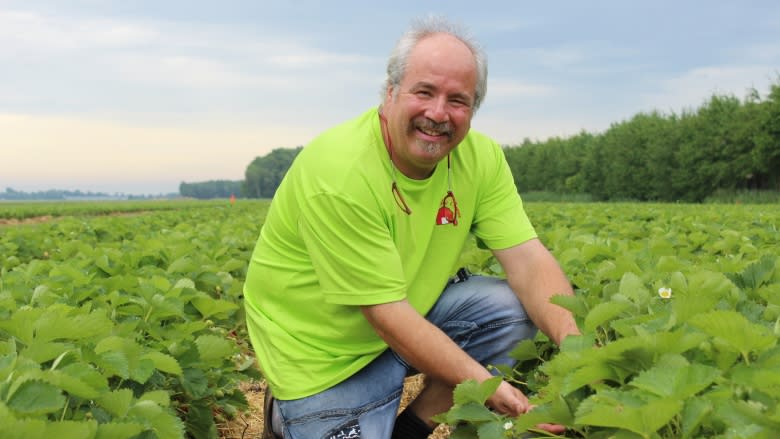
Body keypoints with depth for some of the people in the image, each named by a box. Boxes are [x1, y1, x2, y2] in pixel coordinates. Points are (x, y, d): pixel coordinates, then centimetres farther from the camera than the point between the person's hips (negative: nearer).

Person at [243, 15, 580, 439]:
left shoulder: (481, 158, -9)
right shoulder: (339, 172, -29)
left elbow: (528, 258, -15)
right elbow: (385, 313, -29)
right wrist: (488, 386, -33)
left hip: (414, 311, 6)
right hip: (323, 353, -6)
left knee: (513, 309, -14)